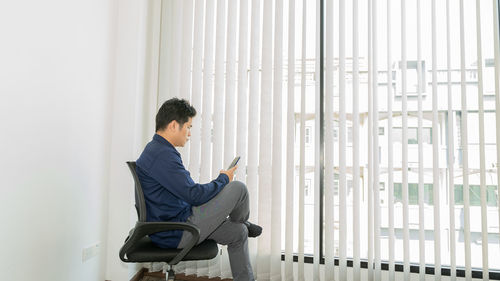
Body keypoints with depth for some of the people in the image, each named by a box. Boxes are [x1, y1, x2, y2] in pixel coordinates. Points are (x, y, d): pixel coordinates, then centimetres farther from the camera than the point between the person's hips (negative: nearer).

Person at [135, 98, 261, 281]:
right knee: (238, 188, -9)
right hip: (177, 234, -10)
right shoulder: (163, 154, -23)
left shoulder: (154, 149, 12)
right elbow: (194, 195, -25)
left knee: (238, 233, 14)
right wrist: (223, 179, -8)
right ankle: (244, 223, 23)